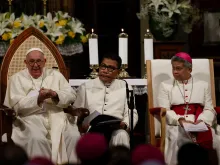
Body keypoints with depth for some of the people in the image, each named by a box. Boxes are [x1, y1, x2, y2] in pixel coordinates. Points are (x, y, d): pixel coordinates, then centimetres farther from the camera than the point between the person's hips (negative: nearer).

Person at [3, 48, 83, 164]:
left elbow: (71, 95, 9)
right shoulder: (17, 79, 10)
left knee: (74, 136, -25)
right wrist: (38, 98, -18)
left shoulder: (55, 75, 19)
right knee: (37, 139, -34)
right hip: (31, 118, -3)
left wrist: (55, 94, -11)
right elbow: (17, 105, -3)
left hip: (57, 116, 3)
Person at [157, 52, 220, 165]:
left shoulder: (203, 85, 18)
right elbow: (164, 111, 2)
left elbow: (209, 109, 8)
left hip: (200, 123, 1)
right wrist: (180, 120, -16)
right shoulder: (165, 85, 14)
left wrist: (202, 120, -14)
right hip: (175, 124, -1)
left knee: (209, 138, -31)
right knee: (177, 138, -35)